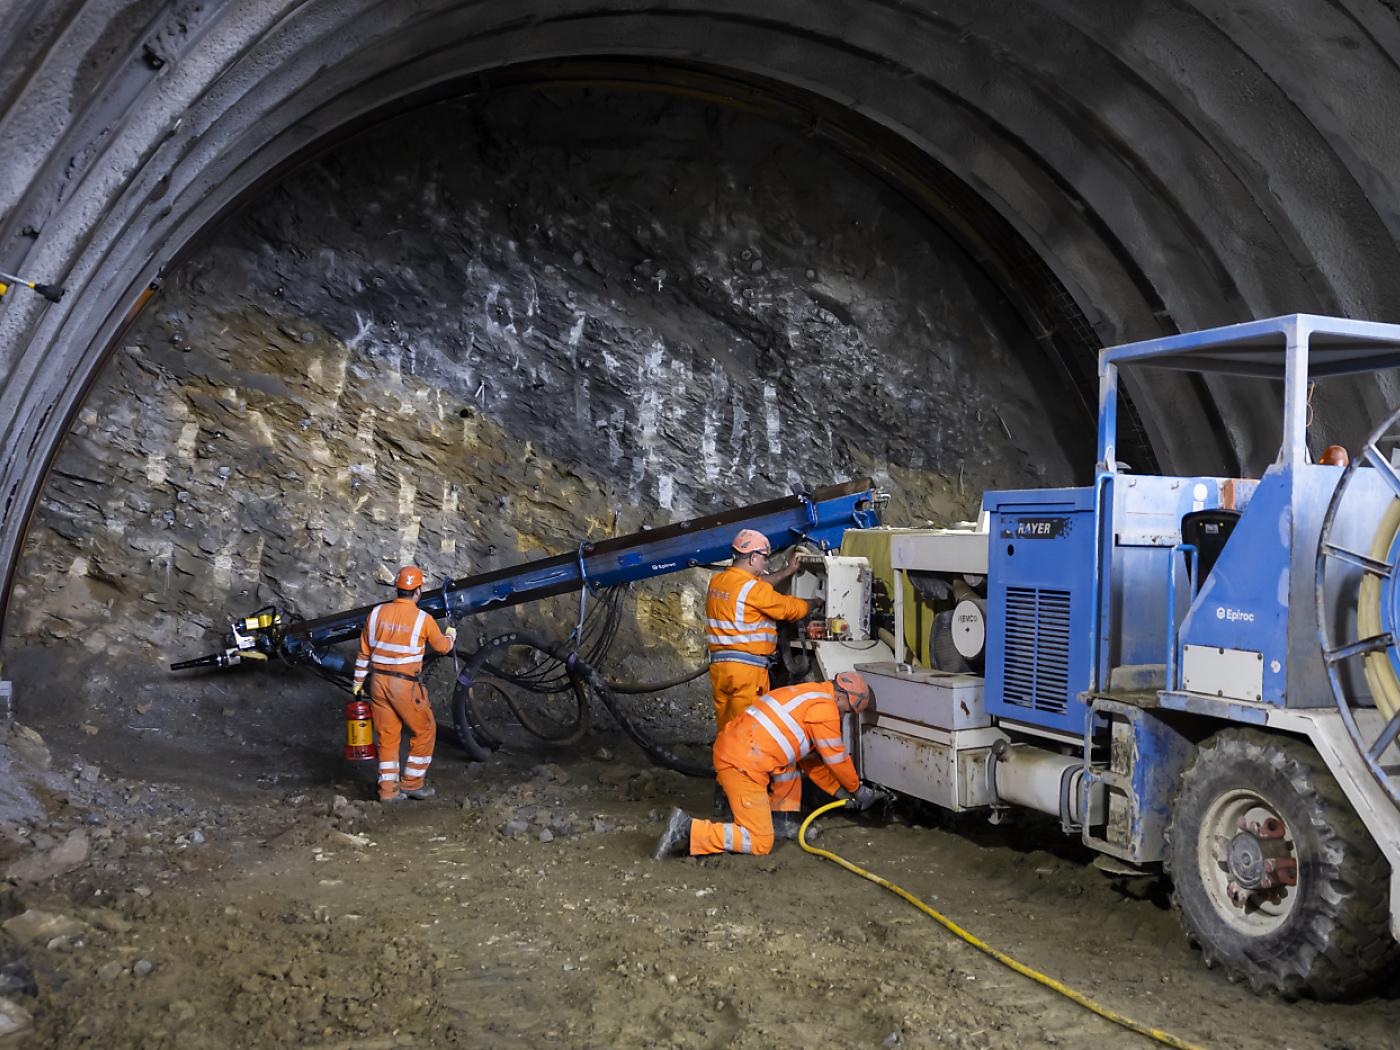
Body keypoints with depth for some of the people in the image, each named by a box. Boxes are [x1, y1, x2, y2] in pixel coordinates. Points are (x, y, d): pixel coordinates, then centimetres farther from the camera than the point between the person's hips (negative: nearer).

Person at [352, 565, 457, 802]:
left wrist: (359, 681, 19)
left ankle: (388, 789, 15)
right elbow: (442, 647, 6)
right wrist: (450, 635, 29)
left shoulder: (377, 612, 1)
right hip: (405, 685, -5)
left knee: (387, 735, 13)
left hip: (378, 682, 5)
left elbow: (364, 651, 8)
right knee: (424, 731, 14)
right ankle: (412, 782, 17)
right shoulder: (423, 619, -10)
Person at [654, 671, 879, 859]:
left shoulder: (808, 694, 25)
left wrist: (839, 791, 30)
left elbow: (811, 759, 31)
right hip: (742, 766, -10)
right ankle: (687, 830, -12)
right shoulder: (825, 707, -4)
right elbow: (837, 759, 3)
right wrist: (858, 790, 19)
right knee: (760, 844, -5)